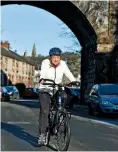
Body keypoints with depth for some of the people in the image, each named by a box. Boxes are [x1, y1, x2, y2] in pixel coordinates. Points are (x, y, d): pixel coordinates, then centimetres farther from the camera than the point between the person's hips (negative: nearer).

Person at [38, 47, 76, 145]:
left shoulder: (63, 64, -7)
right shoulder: (45, 63, -13)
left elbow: (69, 74, -17)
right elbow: (42, 73, -29)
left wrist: (74, 81, -38)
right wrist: (42, 80, -52)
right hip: (45, 90, -2)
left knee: (64, 96, -28)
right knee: (44, 111, -16)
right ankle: (42, 134, -9)